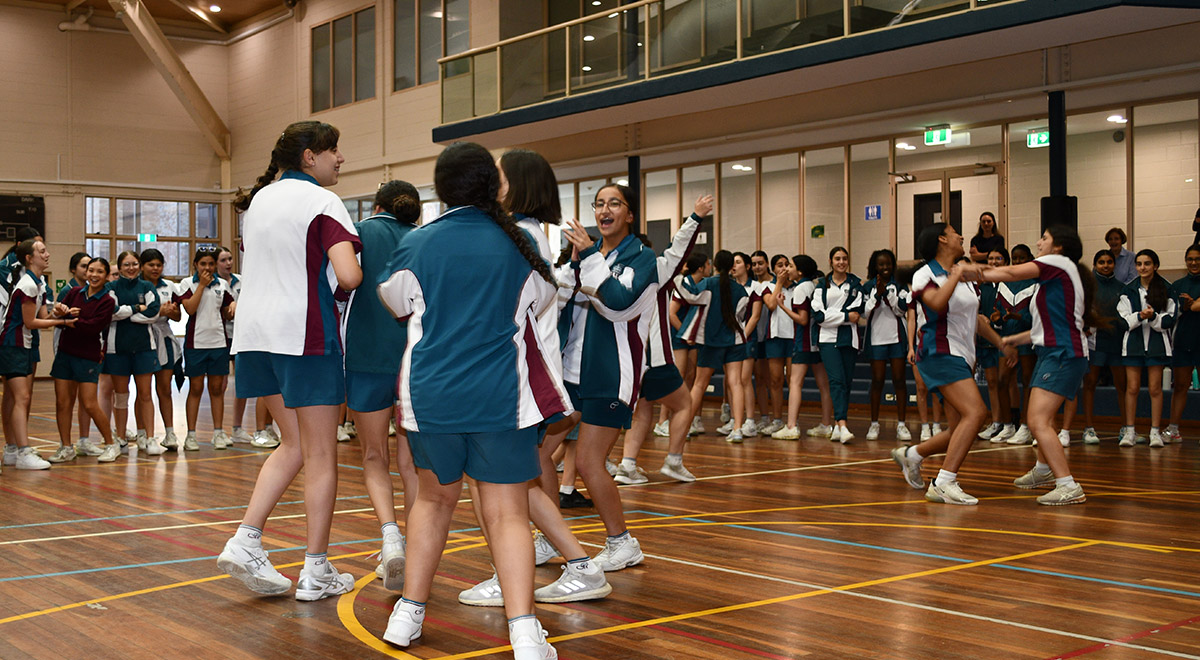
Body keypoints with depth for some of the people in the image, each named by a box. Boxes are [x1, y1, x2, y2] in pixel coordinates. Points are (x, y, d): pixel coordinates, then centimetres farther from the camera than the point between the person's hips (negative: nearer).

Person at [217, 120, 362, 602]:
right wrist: (340, 290, 0)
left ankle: (245, 542, 4)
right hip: (306, 335, -8)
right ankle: (316, 572, 6)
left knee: (293, 445, 17)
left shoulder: (259, 200, 14)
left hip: (258, 333, 8)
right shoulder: (322, 202, -10)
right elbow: (349, 274, -22)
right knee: (321, 456, 2)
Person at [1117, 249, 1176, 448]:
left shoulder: (1166, 289, 3)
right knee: (1132, 387, 0)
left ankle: (1155, 431, 6)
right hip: (1133, 343, 1)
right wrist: (1139, 316, -18)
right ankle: (1129, 431, 5)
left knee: (1155, 388, 0)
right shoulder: (1129, 290, 7)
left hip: (1157, 343, -1)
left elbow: (1170, 319, -2)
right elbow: (1123, 320, 0)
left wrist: (1153, 317, -19)